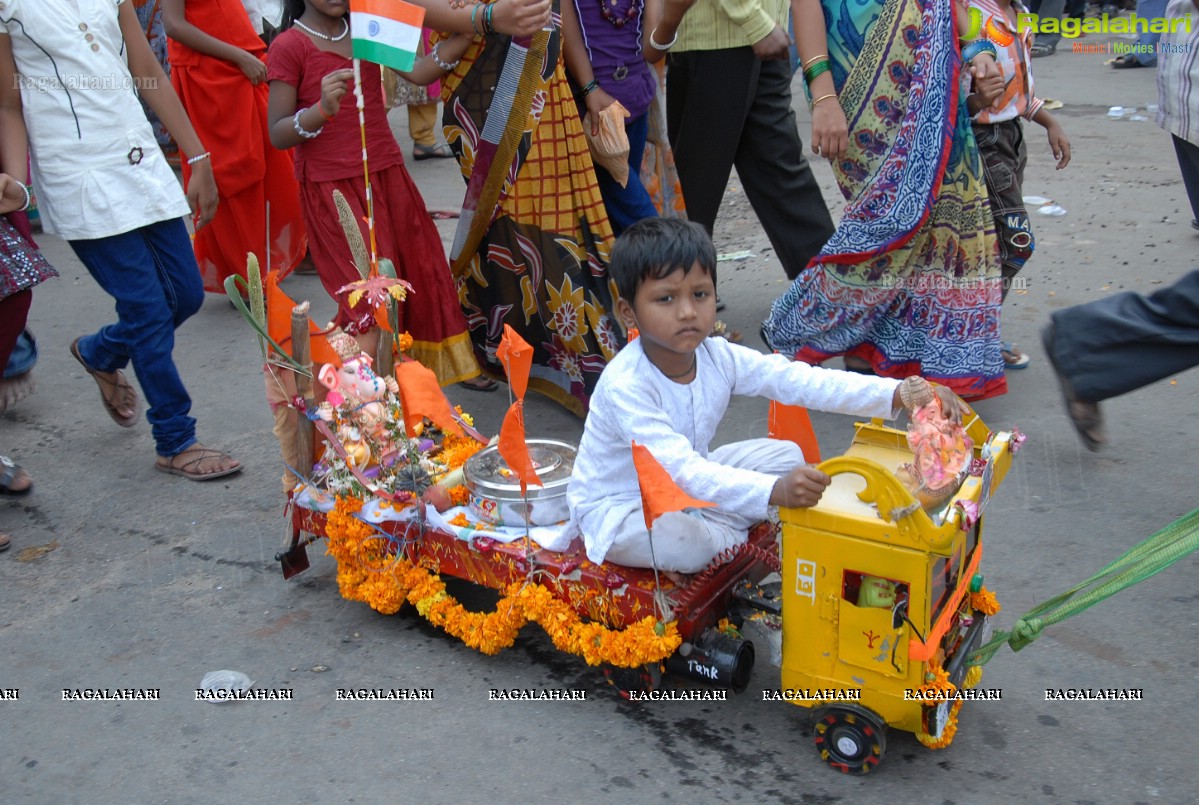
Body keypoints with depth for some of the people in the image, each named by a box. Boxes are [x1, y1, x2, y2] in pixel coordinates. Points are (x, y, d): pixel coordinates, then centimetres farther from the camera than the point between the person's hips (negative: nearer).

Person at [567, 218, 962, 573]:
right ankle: (736, 541, 0)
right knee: (684, 544, -35)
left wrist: (902, 393, -29)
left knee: (787, 456, -1)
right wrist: (775, 491, -57)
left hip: (690, 483, 6)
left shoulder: (718, 356, -13)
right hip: (616, 509, -6)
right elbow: (682, 469, -44)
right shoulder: (625, 385, -34)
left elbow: (803, 380, -18)